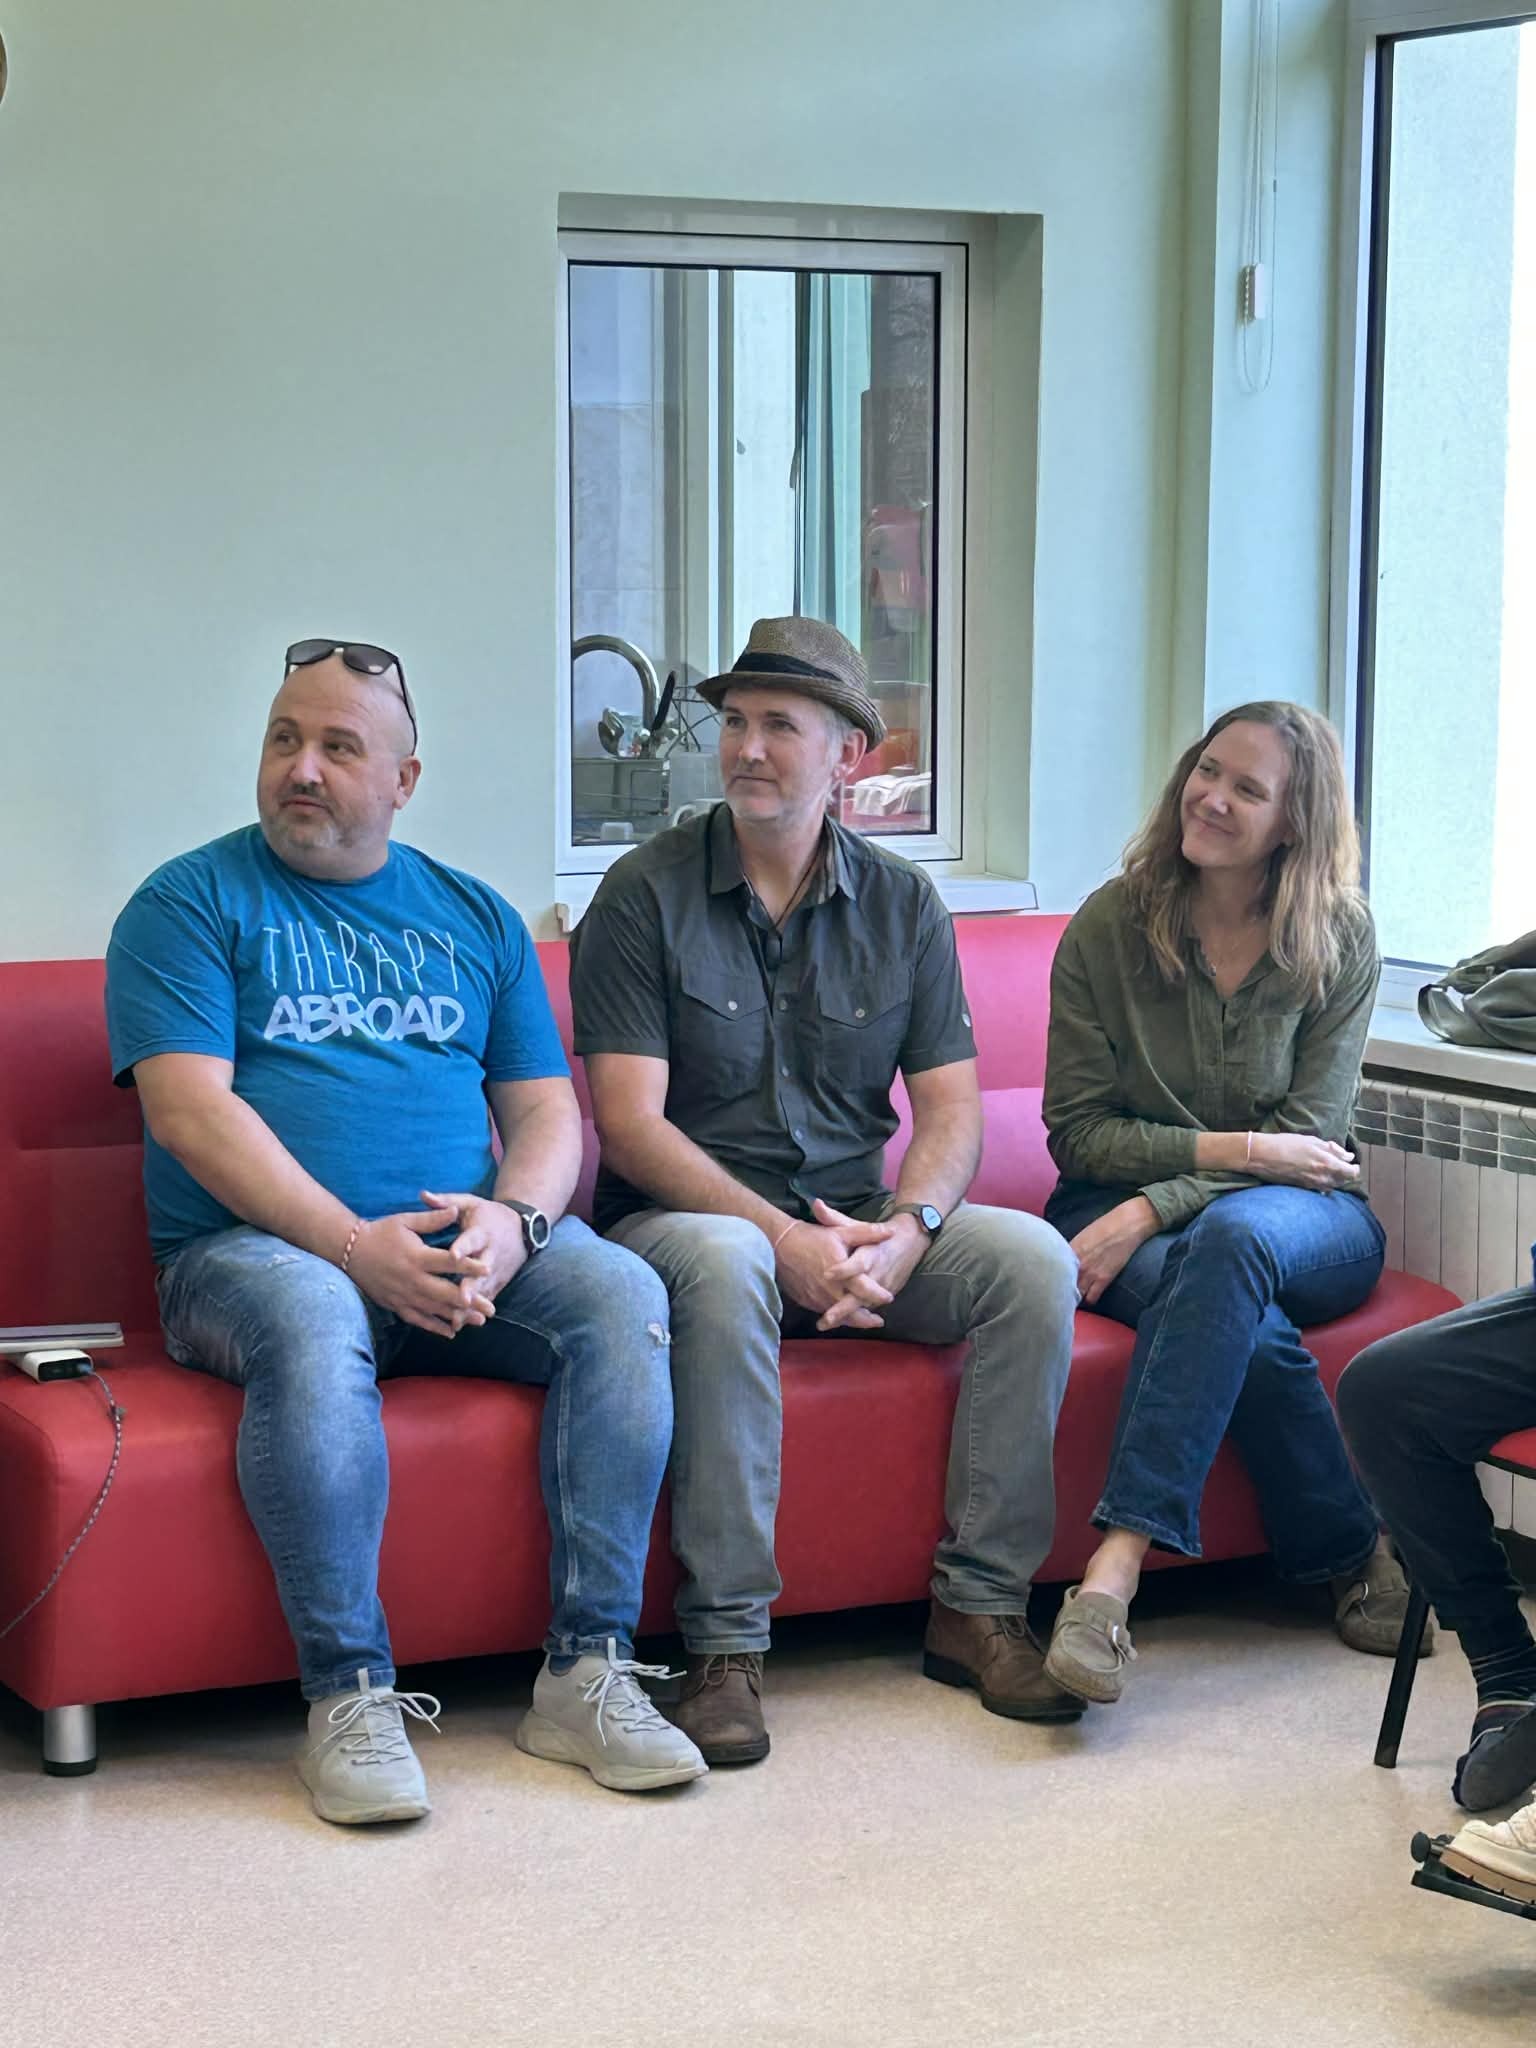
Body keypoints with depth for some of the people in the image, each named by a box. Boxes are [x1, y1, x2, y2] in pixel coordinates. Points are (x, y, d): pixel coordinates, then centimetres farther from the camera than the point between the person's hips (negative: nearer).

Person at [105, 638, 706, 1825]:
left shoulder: (476, 919, 19)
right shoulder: (193, 904, 6)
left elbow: (547, 1110, 14)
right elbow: (190, 1110, -8)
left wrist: (513, 1219, -10)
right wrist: (357, 1247, -19)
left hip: (465, 1254, 4)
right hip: (253, 1249, -4)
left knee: (622, 1294, -24)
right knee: (312, 1319, -38)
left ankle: (589, 1671, -22)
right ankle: (349, 1694, -30)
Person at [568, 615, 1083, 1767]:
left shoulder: (903, 905, 8)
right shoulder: (647, 896, -4)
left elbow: (951, 1111, 3)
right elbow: (631, 1123, -12)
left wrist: (906, 1229, -19)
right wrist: (785, 1239, -23)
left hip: (855, 1224, 4)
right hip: (683, 1216, -4)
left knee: (1034, 1260, -21)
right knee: (725, 1266, -38)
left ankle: (980, 1608, -13)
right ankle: (726, 1646, -33)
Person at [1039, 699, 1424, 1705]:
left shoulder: (1339, 939, -2)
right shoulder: (1108, 929, -1)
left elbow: (1307, 1139, -6)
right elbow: (1078, 1132, -1)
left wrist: (1151, 1211, -19)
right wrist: (1238, 1147, -13)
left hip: (1302, 1217, 0)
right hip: (1130, 1209, 1)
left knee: (1233, 1235, -38)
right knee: (1249, 1326, -34)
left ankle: (1119, 1563, -46)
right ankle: (1356, 1558, -16)